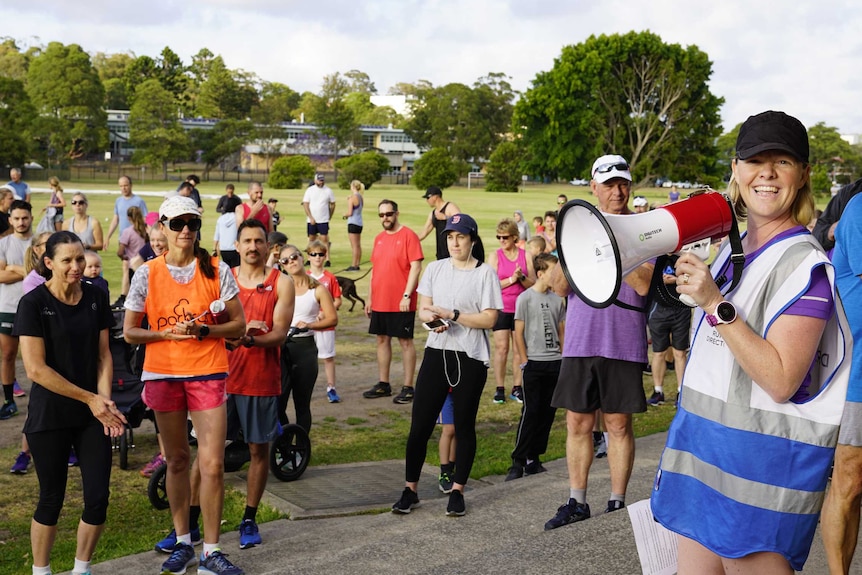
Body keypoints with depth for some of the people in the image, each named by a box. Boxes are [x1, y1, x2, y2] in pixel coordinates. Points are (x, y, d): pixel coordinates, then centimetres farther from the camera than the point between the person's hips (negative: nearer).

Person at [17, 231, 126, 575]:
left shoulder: (96, 298, 3)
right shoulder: (34, 303, -10)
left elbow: (103, 355, 5)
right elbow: (35, 368, -15)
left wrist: (104, 399, -12)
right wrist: (89, 398, -15)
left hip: (91, 415, 4)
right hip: (50, 417, -3)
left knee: (98, 497, 1)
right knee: (52, 498, 6)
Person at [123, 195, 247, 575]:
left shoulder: (216, 270, -1)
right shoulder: (147, 274, 0)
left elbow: (238, 325, 1)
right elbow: (130, 332, 2)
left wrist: (204, 330, -16)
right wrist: (168, 333, -14)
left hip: (208, 372, -1)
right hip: (163, 373, 1)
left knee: (212, 463, -6)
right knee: (177, 460, 12)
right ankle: (182, 542, 26)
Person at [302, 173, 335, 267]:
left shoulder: (328, 191, 1)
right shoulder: (310, 190, 1)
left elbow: (332, 204, 9)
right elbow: (305, 204, -1)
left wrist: (330, 216, 5)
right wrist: (311, 218, -9)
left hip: (323, 220, -1)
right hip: (311, 220, 1)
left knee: (324, 239, -7)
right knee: (311, 239, 8)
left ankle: (327, 260, -7)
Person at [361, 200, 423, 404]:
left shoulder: (408, 235, -9)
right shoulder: (379, 238, 12)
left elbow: (416, 267, -14)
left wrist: (407, 295, -19)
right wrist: (370, 298, 14)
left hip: (401, 303, -7)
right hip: (380, 302, 7)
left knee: (405, 341, 0)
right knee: (382, 340, 11)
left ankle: (408, 387, 5)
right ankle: (383, 384, 21)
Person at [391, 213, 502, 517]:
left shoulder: (485, 273, -4)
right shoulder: (435, 269, 9)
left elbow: (489, 318, -10)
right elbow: (423, 308, 10)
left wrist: (452, 315, -16)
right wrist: (431, 318, -12)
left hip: (470, 358, -3)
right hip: (436, 353, 3)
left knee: (464, 425, 7)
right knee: (420, 425, 1)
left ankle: (457, 491, 19)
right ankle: (410, 489, 13)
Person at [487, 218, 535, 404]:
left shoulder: (525, 255, 2)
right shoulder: (495, 255, 0)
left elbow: (533, 284, 1)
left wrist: (522, 277, -17)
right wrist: (511, 279, -15)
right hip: (501, 309, -1)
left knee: (520, 349, 5)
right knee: (501, 347, -2)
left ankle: (517, 388, 13)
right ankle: (500, 389, 4)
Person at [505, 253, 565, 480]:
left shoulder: (557, 299, 9)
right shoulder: (525, 298, -5)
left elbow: (561, 331, 15)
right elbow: (518, 333, -6)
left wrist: (564, 357, 9)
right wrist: (525, 361, -9)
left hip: (555, 363, 5)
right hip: (534, 363, -5)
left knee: (548, 412, 7)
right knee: (530, 412, -6)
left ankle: (533, 459, 16)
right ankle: (518, 461, 0)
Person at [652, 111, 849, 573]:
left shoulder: (805, 265, -13)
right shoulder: (729, 252, 12)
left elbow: (781, 381, -22)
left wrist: (715, 304, -23)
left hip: (762, 459, -8)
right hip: (704, 444, 8)